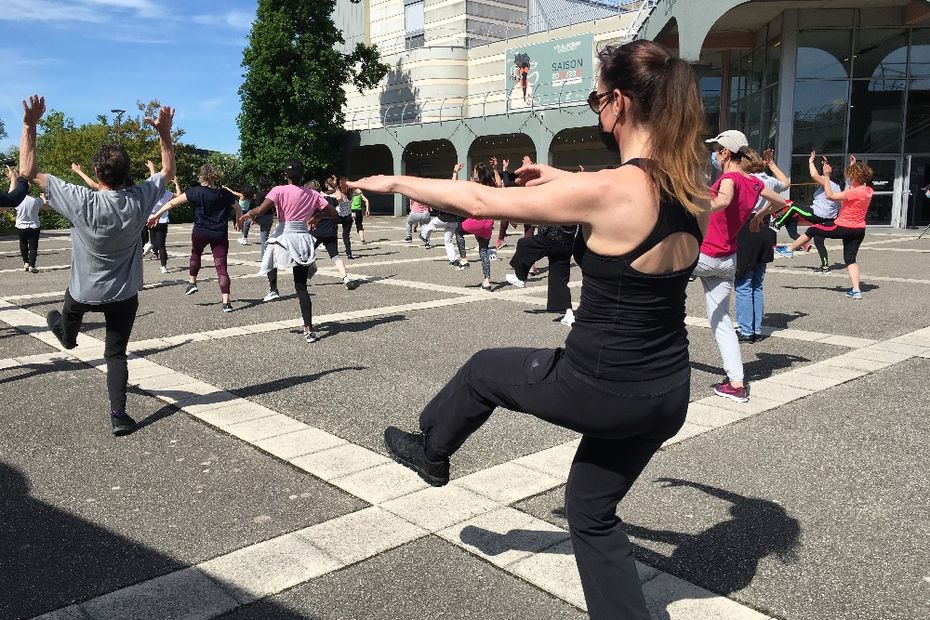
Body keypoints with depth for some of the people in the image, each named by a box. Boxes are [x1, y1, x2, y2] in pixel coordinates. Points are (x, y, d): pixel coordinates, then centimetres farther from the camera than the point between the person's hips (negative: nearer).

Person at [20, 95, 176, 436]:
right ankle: (118, 413, 1)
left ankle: (67, 336, 69)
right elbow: (168, 171, 1)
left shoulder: (81, 202, -27)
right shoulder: (139, 200, -19)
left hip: (85, 292, -1)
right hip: (124, 294, 1)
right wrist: (165, 132, -2)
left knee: (70, 311, 36)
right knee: (116, 354, 9)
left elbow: (29, 172, -18)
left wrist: (30, 125, -17)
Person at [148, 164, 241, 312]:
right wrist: (238, 222, 35)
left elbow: (173, 203, -6)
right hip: (220, 235, 1)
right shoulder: (225, 194, 1)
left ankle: (192, 282, 35)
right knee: (221, 266, -1)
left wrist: (156, 215, 1)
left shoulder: (197, 191, -7)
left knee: (195, 254, 32)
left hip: (200, 233, -1)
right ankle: (226, 302, -7)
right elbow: (239, 210, 16)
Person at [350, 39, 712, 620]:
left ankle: (431, 453, 48)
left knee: (485, 370, 22)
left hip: (603, 390, -7)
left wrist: (393, 181, 1)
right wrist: (561, 179, 27)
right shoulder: (688, 184, -1)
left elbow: (479, 201, -13)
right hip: (669, 393, 7)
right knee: (592, 509, 25)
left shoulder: (606, 190, -22)